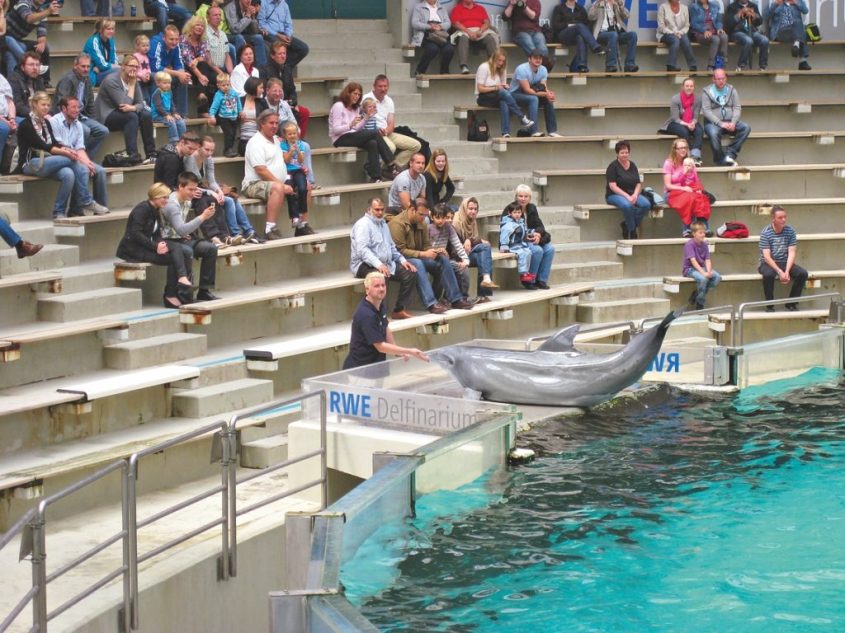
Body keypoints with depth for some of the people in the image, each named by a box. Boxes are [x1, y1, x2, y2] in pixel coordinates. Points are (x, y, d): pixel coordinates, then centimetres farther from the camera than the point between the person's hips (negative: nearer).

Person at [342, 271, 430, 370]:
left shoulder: (380, 305, 6)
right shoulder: (366, 315, -21)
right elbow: (380, 346, -21)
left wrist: (398, 351, 15)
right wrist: (410, 352, -23)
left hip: (375, 364, 9)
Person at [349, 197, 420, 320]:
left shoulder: (383, 224, 20)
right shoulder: (363, 224, -10)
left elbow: (391, 246, 28)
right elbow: (362, 250, -22)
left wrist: (402, 260, 11)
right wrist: (378, 265, -32)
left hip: (386, 264, 9)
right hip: (365, 265, -9)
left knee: (410, 273, -6)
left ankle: (399, 310, -3)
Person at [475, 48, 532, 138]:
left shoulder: (502, 69, 13)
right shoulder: (484, 67, -7)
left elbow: (503, 87, 12)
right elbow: (480, 89, -11)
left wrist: (505, 86, -11)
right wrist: (496, 88, -20)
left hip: (498, 97, 5)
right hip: (482, 98, -5)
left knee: (504, 103, -35)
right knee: (504, 93, -35)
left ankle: (506, 133, -45)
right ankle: (522, 118, -34)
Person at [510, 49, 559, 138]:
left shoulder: (543, 69, -3)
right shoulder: (522, 69, -24)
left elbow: (544, 88, -9)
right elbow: (527, 90, -29)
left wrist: (549, 93, -34)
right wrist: (545, 94, -36)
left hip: (530, 93, 7)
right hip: (515, 94, -7)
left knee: (548, 100, -16)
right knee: (533, 99, -35)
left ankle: (552, 131, -14)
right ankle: (534, 131, -42)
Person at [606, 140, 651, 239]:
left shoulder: (632, 166, 13)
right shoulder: (613, 166, -4)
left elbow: (638, 184, 11)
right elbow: (612, 186, -13)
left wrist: (635, 195, -11)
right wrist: (627, 196, -21)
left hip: (632, 194, 5)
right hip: (615, 195, -5)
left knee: (646, 204, -25)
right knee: (627, 205, -38)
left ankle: (626, 225, -11)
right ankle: (632, 230, -16)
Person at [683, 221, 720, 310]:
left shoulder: (704, 244, 6)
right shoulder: (689, 244, -15)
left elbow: (707, 260, 0)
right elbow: (693, 260, -24)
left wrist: (709, 271, -20)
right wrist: (703, 273, -32)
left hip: (701, 267, 7)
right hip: (690, 269, -7)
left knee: (717, 277, -15)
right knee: (703, 278, -35)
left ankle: (696, 294, -2)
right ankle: (699, 304, -13)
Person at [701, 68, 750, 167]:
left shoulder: (732, 90, 12)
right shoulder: (707, 92, 2)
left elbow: (737, 108, 5)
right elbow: (706, 111, -9)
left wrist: (733, 123, -15)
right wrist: (720, 123, -20)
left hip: (730, 122, 4)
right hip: (713, 123, -4)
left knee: (746, 128, -23)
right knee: (713, 133, -38)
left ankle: (730, 153, -24)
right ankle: (721, 159, -21)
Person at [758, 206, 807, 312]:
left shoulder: (790, 231, -3)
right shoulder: (765, 233, -12)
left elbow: (792, 253, -7)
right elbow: (767, 257, -17)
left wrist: (787, 272, -21)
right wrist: (780, 272, -28)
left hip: (785, 263, 4)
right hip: (768, 263, -4)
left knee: (803, 273, -20)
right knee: (768, 274, -37)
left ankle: (791, 303, -4)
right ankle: (769, 305, -18)